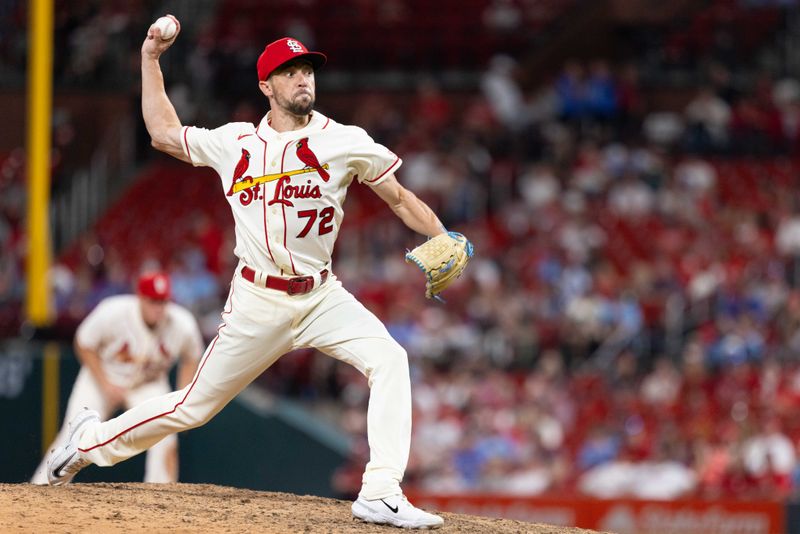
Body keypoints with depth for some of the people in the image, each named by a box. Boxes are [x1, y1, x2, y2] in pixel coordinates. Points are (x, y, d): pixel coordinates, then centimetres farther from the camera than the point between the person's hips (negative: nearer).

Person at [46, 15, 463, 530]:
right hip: (258, 302, 0)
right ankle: (93, 439, 29)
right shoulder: (236, 143, 3)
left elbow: (400, 199, 1)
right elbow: (164, 132, 17)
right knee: (195, 405, 5)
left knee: (388, 358, -25)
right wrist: (151, 59, 16)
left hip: (321, 295, 0)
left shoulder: (344, 142, -2)